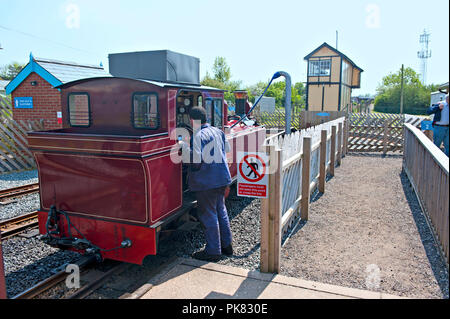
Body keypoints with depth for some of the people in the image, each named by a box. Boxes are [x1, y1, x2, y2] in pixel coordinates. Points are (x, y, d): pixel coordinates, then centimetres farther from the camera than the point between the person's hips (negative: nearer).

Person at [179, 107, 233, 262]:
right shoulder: (218, 131, 9)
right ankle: (226, 245, 30)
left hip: (206, 182, -8)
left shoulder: (198, 136, -16)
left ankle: (213, 251, 12)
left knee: (208, 215, 2)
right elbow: (226, 151, 18)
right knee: (221, 210, 19)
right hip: (222, 179, 8)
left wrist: (183, 146, -13)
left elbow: (196, 160, -23)